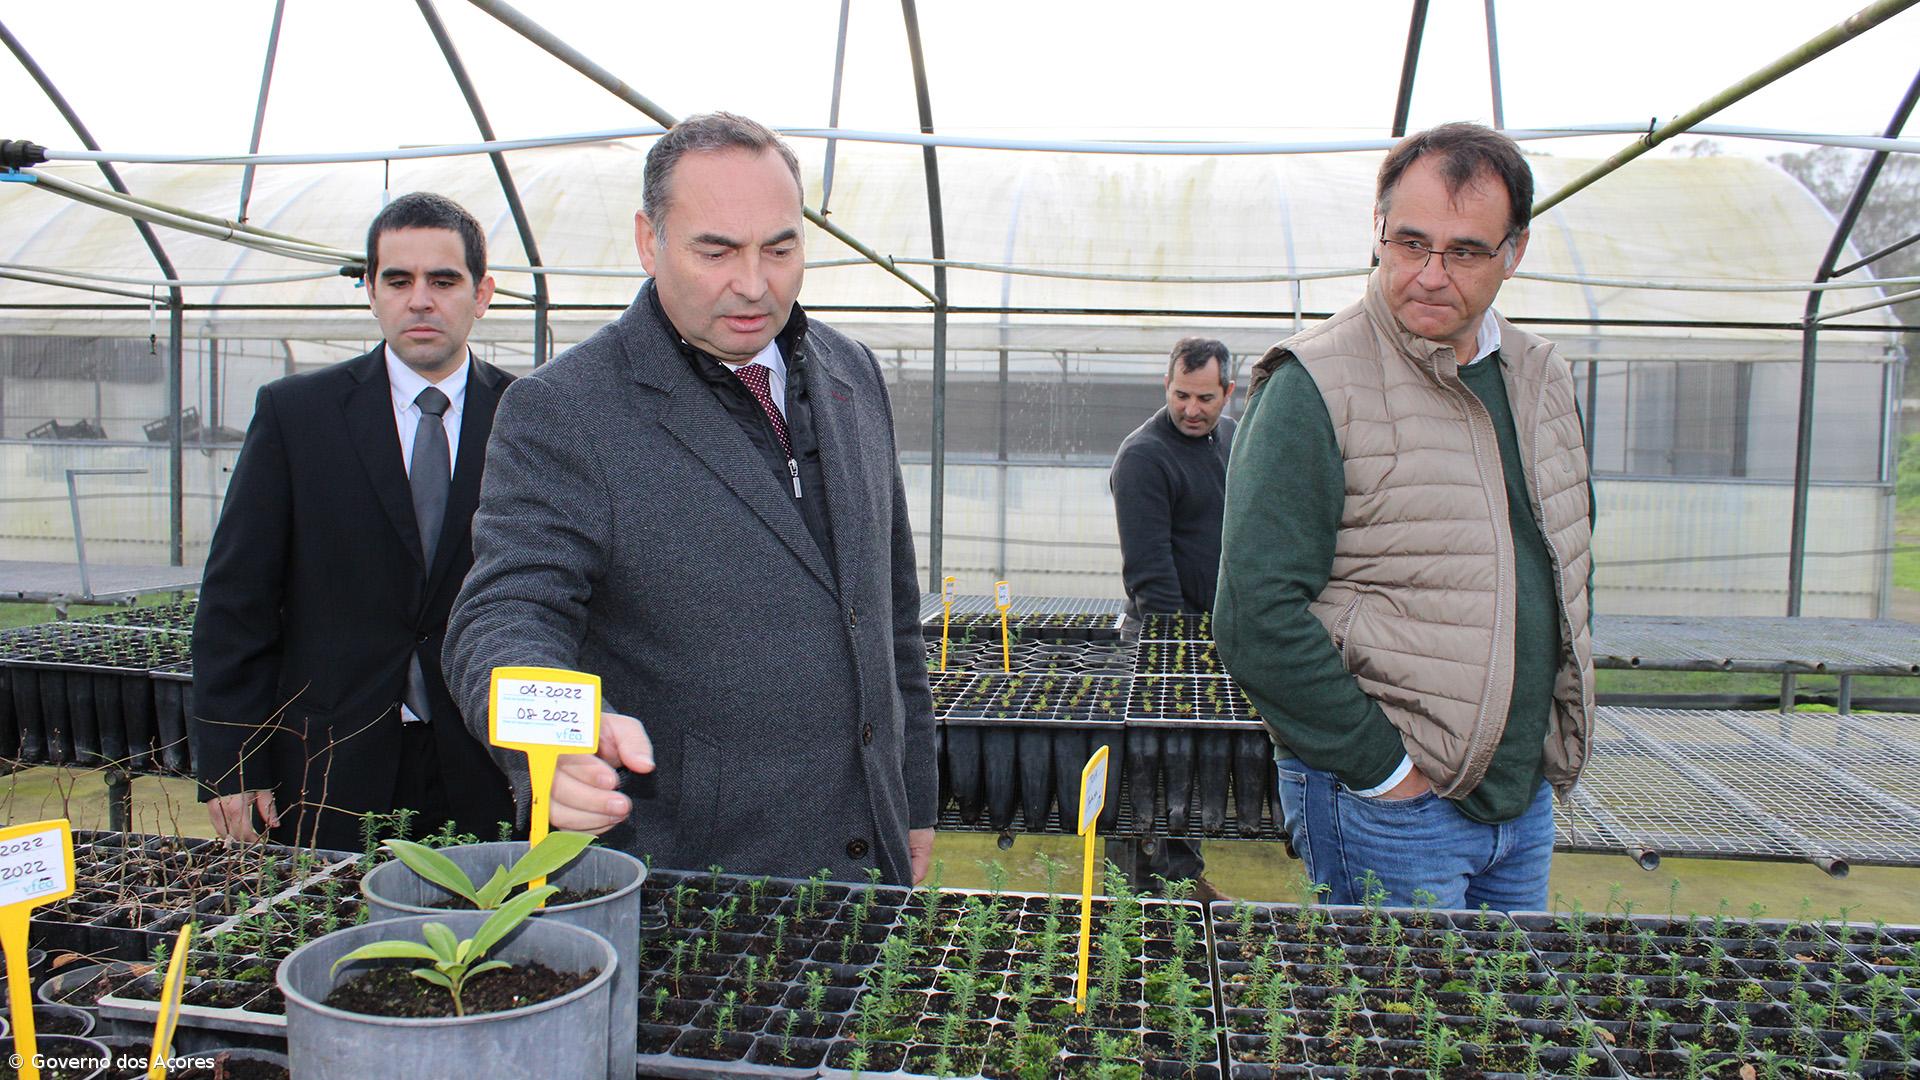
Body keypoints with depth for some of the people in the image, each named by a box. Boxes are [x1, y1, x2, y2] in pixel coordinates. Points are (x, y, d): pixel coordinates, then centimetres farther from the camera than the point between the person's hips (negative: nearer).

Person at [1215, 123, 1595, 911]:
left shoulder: (1542, 378, 8)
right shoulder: (1313, 388, -15)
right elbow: (1256, 617, -21)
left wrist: (1561, 724, 13)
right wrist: (1381, 765, -17)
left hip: (1526, 797, 7)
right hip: (1385, 805, -7)